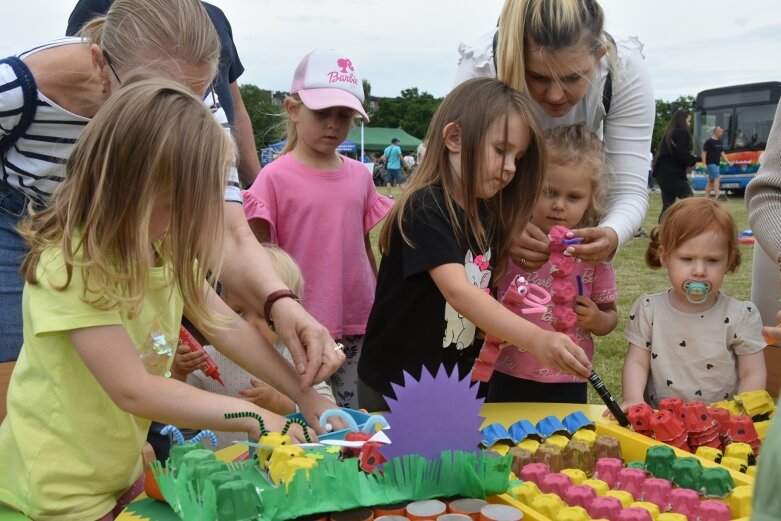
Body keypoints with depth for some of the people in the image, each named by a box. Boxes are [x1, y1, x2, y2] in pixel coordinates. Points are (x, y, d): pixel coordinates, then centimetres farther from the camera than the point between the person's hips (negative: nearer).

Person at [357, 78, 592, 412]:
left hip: (456, 384, 8)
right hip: (396, 388, -7)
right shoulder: (424, 209, -21)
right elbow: (457, 292, -35)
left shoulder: (488, 216, 4)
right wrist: (536, 340, -44)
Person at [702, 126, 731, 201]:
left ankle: (706, 197, 10)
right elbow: (704, 153, -10)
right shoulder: (709, 141, -8)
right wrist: (704, 164, -17)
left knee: (711, 181, 8)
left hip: (717, 164, 8)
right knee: (716, 178, -19)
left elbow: (722, 153, 21)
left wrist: (728, 162, 17)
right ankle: (717, 194, -24)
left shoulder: (719, 142, 15)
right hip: (711, 163, -8)